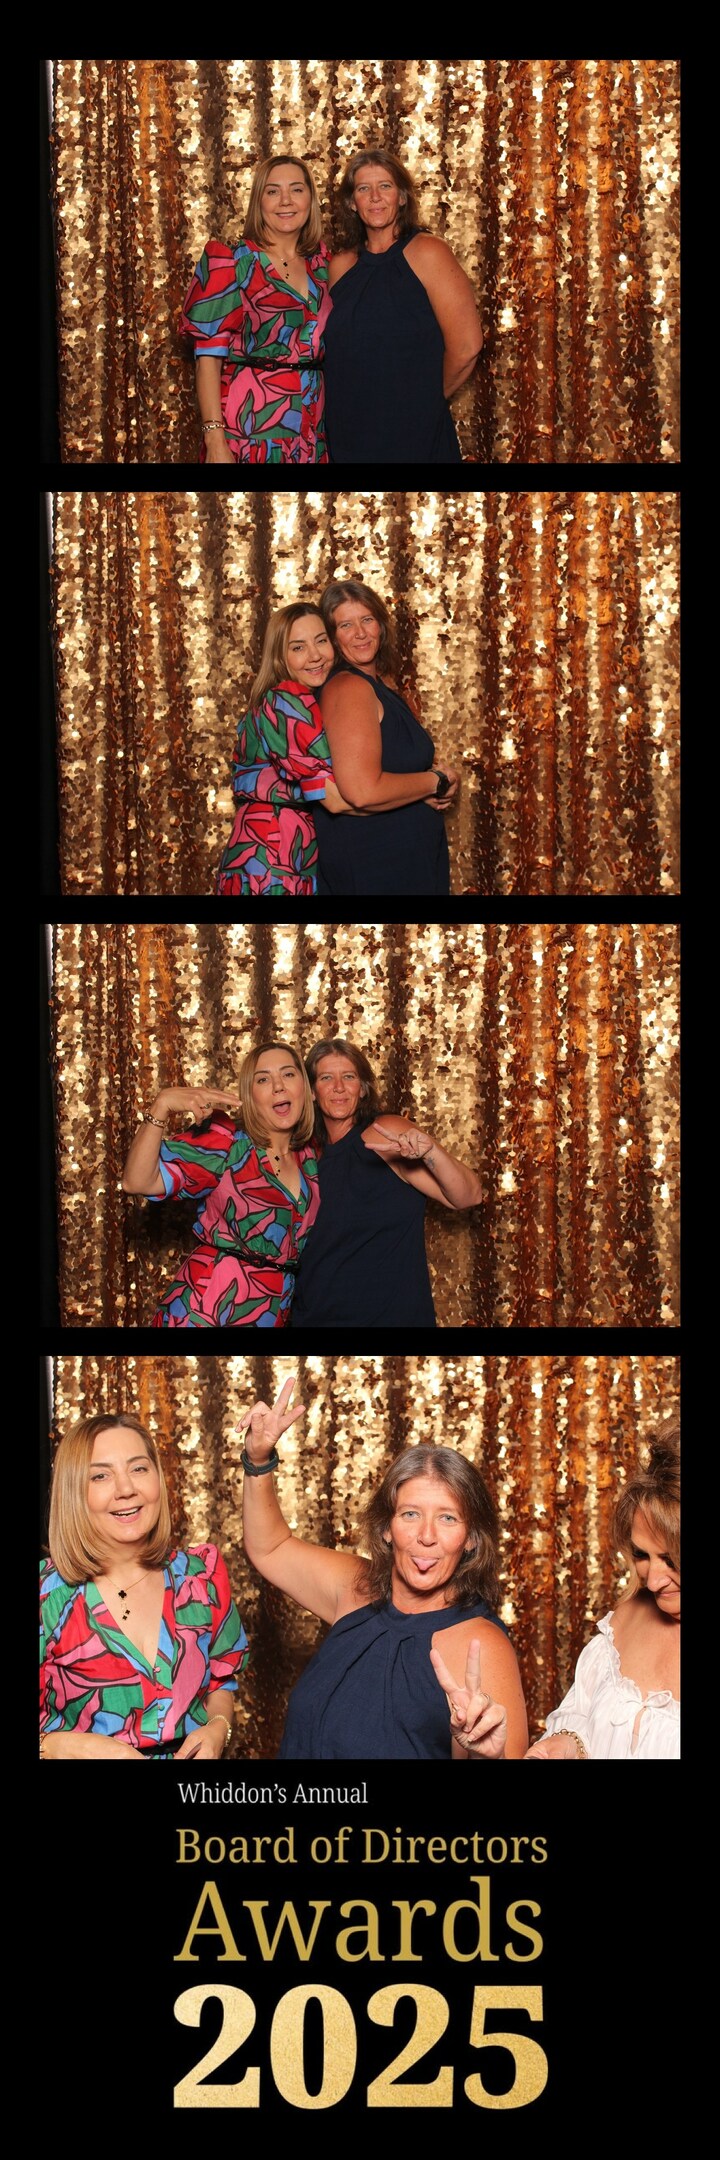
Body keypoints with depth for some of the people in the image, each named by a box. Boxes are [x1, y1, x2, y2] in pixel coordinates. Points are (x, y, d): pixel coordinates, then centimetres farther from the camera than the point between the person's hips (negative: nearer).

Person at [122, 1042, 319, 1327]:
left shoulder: (309, 1157, 9)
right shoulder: (224, 1141, -8)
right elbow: (137, 1182, -19)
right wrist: (161, 1105, -31)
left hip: (274, 1314, 6)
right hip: (206, 1311, -6)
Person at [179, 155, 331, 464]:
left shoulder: (320, 263, 11)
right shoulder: (231, 261, -3)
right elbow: (208, 357, -9)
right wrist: (215, 443, -18)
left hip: (309, 435, 5)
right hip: (249, 433, -5)